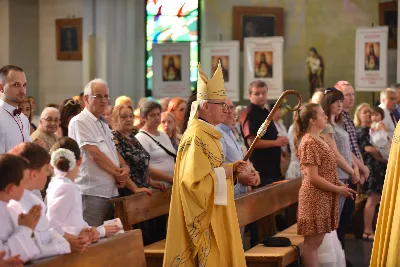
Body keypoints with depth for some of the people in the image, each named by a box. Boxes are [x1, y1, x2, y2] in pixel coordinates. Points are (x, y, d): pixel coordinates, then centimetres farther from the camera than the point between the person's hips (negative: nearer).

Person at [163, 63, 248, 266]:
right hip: (204, 216, -10)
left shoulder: (209, 134, 12)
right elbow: (194, 180, -27)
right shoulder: (195, 137, -19)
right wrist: (222, 173, -15)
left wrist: (231, 168, 6)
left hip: (215, 214, 10)